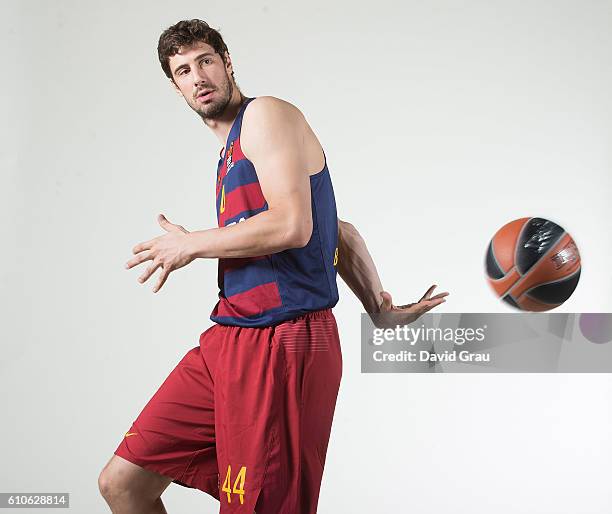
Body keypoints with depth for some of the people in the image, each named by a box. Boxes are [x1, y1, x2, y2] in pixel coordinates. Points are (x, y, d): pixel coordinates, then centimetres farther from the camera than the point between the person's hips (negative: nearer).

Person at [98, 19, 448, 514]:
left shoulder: (267, 114, -3)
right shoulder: (231, 151, 23)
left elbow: (293, 226, -19)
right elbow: (342, 234, 25)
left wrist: (191, 245, -6)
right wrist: (381, 311, 23)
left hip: (280, 344, -9)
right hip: (225, 342, 9)